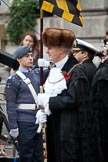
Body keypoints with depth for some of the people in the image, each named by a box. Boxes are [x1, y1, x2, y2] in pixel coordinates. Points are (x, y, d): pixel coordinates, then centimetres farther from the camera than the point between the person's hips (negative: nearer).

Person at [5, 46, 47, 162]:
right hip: (24, 122, -6)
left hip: (38, 121, 6)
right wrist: (13, 127, -14)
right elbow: (10, 105, -10)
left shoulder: (36, 76, 12)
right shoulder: (14, 79, -7)